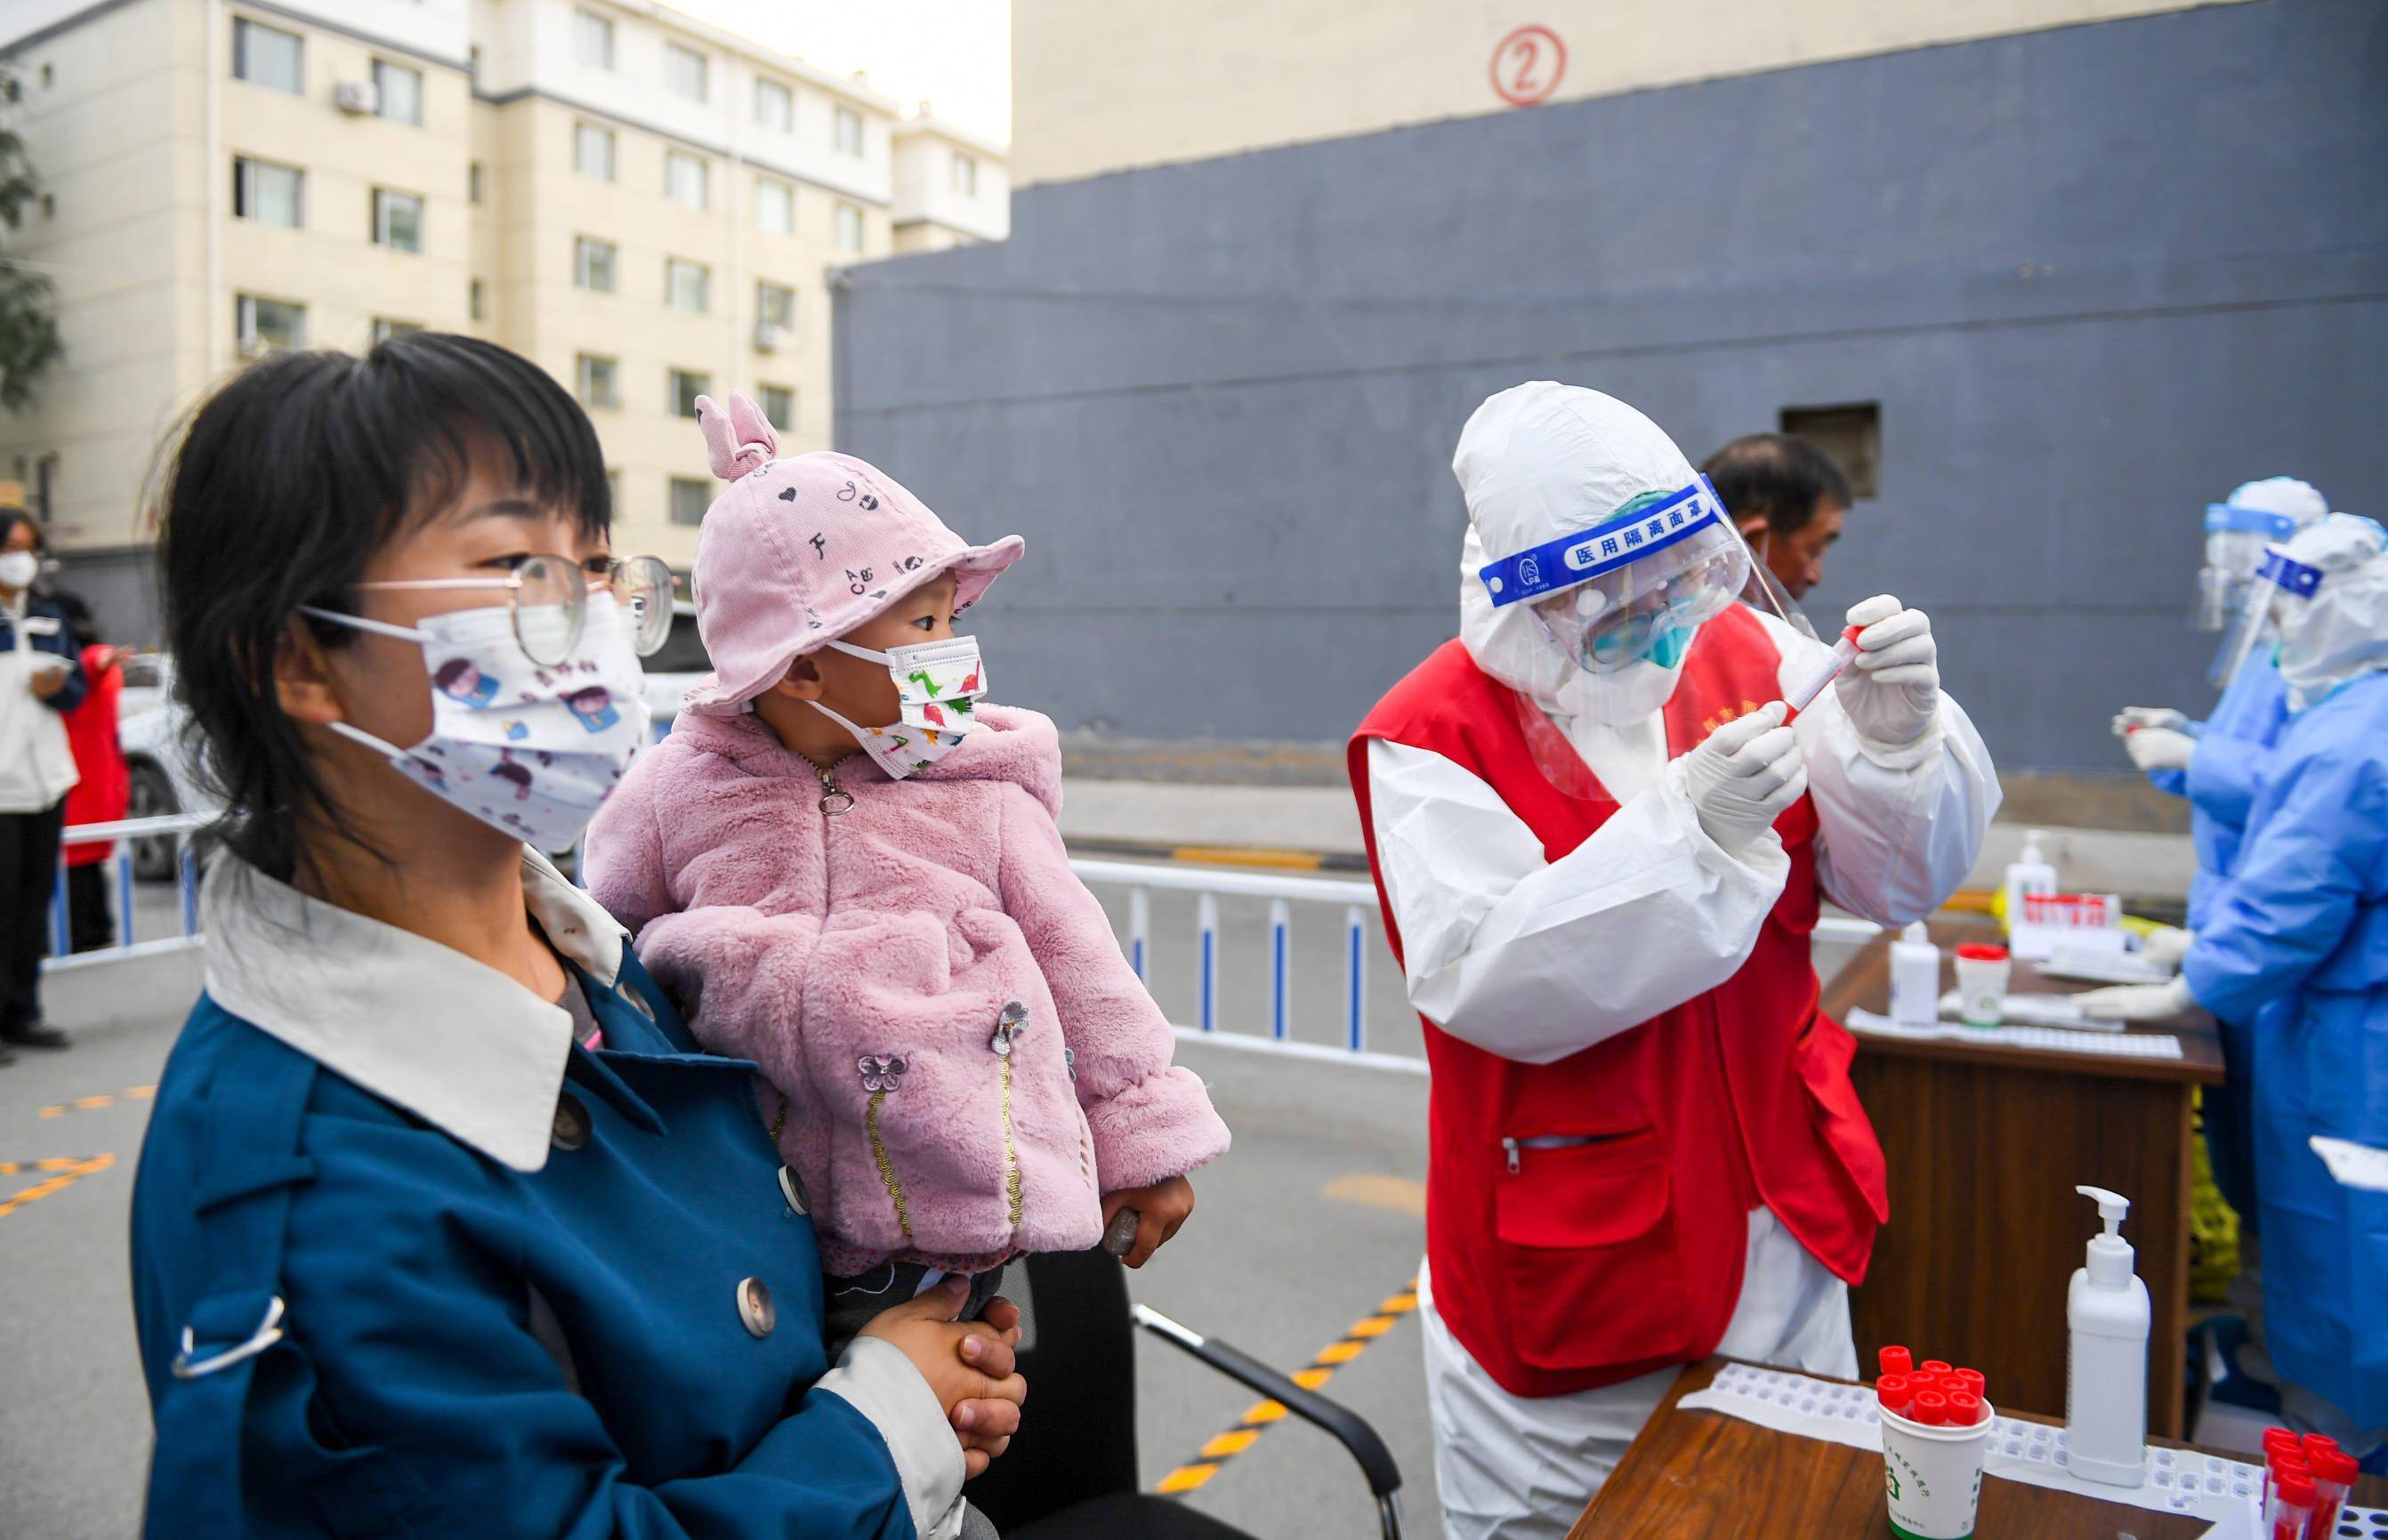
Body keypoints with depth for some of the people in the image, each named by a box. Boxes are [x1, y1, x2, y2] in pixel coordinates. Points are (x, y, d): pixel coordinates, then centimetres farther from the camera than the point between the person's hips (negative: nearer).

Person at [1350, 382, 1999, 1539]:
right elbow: (1483, 984, -27)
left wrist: (1896, 737, -20)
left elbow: (1895, 885, 0)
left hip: (1779, 1228, 5)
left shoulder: (1746, 654, -1)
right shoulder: (1432, 738, -17)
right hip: (1568, 1263, -5)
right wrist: (1691, 827, -33)